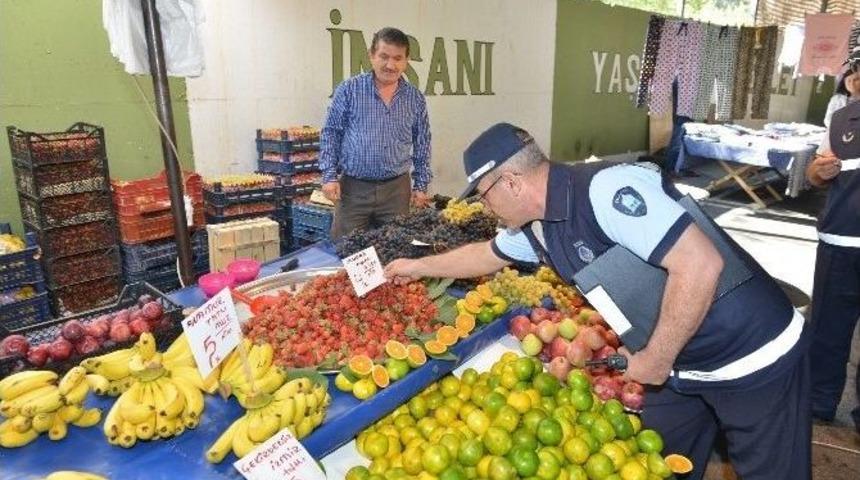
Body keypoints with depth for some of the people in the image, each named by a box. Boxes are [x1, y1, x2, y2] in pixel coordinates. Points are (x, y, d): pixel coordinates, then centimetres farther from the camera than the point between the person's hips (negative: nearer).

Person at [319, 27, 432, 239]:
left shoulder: (415, 98, 6)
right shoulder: (349, 90, -1)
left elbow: (422, 144, 12)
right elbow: (331, 134, 2)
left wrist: (421, 185, 8)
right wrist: (329, 176, -6)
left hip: (397, 189, 2)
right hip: (353, 187, -2)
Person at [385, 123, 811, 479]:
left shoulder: (605, 189, -29)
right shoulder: (534, 226, 0)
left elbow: (700, 264, -33)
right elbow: (486, 255, 20)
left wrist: (656, 359, -23)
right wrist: (419, 267, 27)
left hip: (756, 354, -8)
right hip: (680, 364, 8)